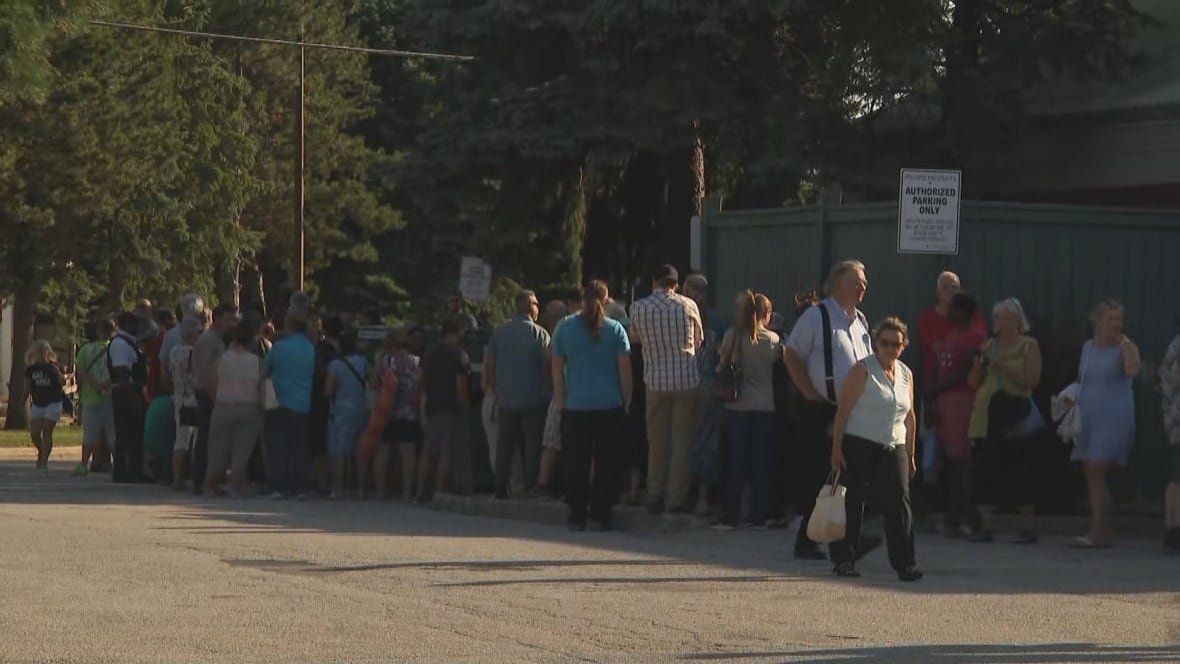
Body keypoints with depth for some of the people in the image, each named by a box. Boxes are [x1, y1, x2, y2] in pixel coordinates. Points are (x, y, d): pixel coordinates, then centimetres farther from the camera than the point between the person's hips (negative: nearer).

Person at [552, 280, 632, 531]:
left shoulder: (565, 328, 2)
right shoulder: (615, 329, -1)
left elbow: (557, 369, 4)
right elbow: (625, 369, -2)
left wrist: (561, 401, 10)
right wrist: (627, 401, 7)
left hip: (576, 407, 1)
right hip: (610, 406, -1)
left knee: (576, 464, 6)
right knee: (607, 464, 5)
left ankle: (577, 516, 4)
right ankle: (600, 515, 2)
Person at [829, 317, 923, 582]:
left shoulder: (906, 374, 12)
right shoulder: (862, 371, -5)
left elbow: (909, 416, 19)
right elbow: (842, 410, -8)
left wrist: (911, 455, 17)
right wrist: (836, 449, -13)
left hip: (893, 449, 4)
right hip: (859, 447, -4)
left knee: (899, 504, -6)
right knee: (851, 505, 0)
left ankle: (904, 563, -6)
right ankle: (844, 560, 11)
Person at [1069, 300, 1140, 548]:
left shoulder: (1124, 347, -3)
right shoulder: (1088, 347, 13)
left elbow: (1132, 370, -24)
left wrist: (1124, 342, -16)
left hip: (1114, 417, -6)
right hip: (1088, 416, 6)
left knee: (1096, 472, -14)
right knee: (1091, 475, 6)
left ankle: (1097, 532, -14)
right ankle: (1105, 529, 14)